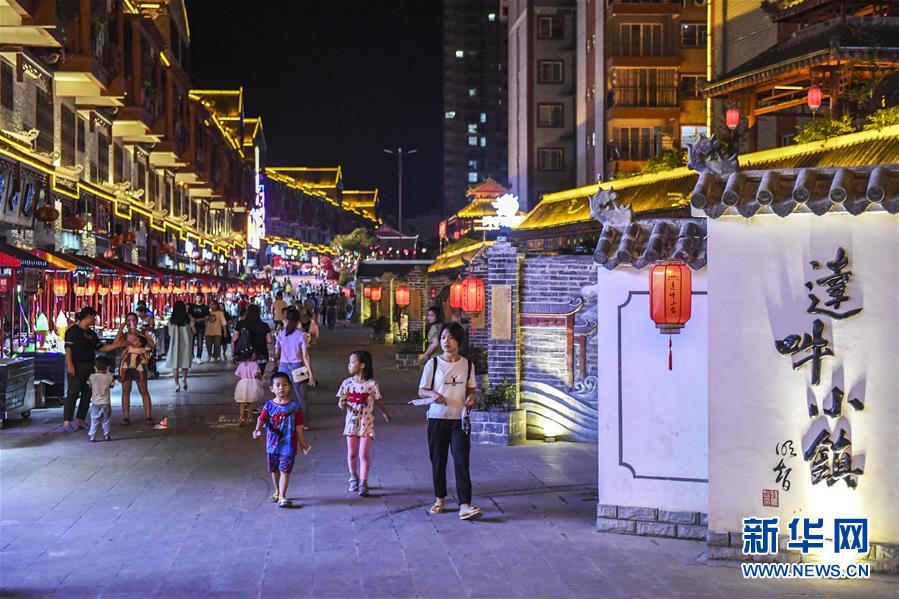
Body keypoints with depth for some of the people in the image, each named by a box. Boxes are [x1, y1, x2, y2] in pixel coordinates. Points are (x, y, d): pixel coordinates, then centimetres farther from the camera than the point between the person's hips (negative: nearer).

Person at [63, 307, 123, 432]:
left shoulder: (91, 334, 18)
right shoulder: (73, 330, -4)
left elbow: (101, 347, 17)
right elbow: (68, 348, -11)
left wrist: (117, 345, 10)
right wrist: (70, 364, -20)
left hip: (89, 367, 8)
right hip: (76, 367, -8)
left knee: (87, 395, 6)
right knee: (72, 394, -9)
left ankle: (81, 421, 12)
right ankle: (67, 422, -8)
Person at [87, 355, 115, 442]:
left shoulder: (92, 376, -7)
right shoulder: (109, 377, -7)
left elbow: (89, 385, 8)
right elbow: (112, 385, 8)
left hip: (95, 403, 0)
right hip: (106, 403, 0)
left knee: (94, 420, 5)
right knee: (106, 420, 12)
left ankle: (92, 436, 1)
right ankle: (106, 435, 15)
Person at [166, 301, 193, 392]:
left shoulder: (171, 320, -7)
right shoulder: (188, 319, -8)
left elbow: (169, 333, 1)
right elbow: (192, 333, -3)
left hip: (174, 344, -1)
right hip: (185, 343, 1)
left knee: (175, 364, 8)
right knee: (185, 363, 15)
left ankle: (177, 384, 3)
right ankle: (184, 380, 1)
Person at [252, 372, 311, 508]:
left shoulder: (293, 406, -6)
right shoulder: (269, 405, -1)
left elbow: (298, 427, -1)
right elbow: (261, 420, -5)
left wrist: (303, 444, 3)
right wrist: (257, 430, -26)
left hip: (288, 444, -3)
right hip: (272, 444, 3)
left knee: (285, 470, -4)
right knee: (274, 470, 17)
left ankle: (282, 497, -1)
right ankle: (277, 492, 35)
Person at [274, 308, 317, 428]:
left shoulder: (281, 334, 0)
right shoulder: (301, 335, -8)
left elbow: (276, 354, 5)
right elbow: (305, 356, -11)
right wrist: (311, 373, -9)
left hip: (283, 366, 2)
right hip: (297, 366, -2)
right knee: (300, 395, 8)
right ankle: (304, 423, 12)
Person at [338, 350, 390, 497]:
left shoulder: (371, 384, -8)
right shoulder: (347, 383, -1)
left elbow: (378, 401, 6)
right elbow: (341, 401, 3)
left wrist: (385, 413, 18)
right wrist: (341, 404, -20)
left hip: (366, 424, -3)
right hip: (351, 423, 3)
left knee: (364, 454, -6)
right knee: (351, 454, 12)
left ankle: (363, 483, -2)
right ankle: (353, 478, 31)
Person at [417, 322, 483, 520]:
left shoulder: (467, 364, 4)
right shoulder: (432, 364, -1)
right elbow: (421, 391, 1)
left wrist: (471, 397, -8)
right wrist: (433, 394, -20)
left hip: (460, 419, 0)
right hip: (437, 418, 0)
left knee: (461, 461, -9)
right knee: (438, 461, 9)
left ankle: (464, 505, -13)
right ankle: (440, 499, 27)